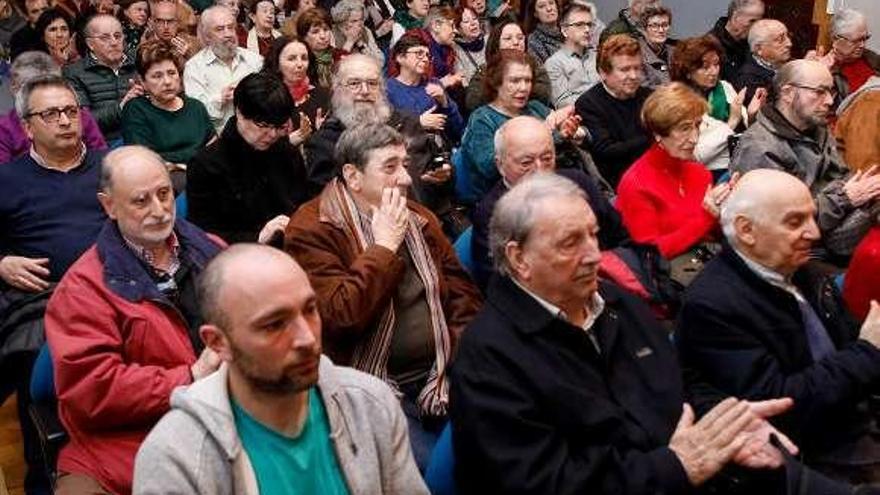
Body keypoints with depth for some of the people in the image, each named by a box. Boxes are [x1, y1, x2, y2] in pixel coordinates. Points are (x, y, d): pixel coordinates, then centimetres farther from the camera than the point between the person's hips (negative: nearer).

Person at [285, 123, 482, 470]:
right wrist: (384, 245, -13)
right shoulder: (311, 230, -7)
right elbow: (342, 316, -20)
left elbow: (462, 294, 13)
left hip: (437, 377, 6)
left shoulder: (419, 218, 13)